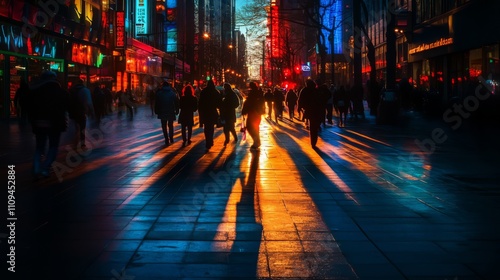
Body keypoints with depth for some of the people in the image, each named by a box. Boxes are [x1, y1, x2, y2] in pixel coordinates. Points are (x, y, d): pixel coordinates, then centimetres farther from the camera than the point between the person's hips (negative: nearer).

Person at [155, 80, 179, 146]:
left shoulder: (159, 93, -2)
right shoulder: (172, 93, -2)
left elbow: (156, 103, 0)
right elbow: (176, 102, -2)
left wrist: (156, 111, 6)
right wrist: (176, 111, 6)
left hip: (162, 112, -1)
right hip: (171, 112, 1)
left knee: (164, 126, 5)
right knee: (170, 126, 16)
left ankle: (167, 140, -3)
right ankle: (171, 139, 19)